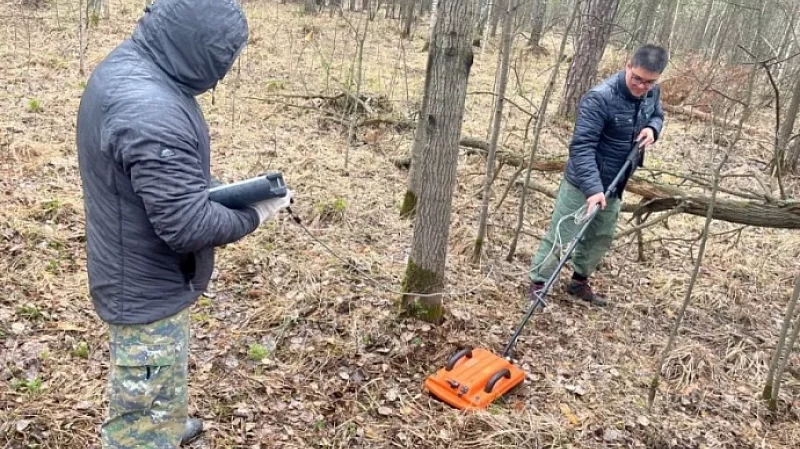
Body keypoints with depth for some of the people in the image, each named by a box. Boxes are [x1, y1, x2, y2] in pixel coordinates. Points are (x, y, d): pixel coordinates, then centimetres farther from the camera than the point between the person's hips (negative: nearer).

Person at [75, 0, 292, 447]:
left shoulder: (123, 67, 0)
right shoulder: (152, 113, -33)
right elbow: (190, 226, -30)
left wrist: (213, 190, 0)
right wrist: (254, 213, -15)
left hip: (138, 275, 10)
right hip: (148, 289, -10)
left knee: (164, 382, 34)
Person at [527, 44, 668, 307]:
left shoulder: (652, 93, -4)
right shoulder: (600, 98, -27)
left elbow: (657, 115, 19)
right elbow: (581, 146, -30)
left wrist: (652, 129, -7)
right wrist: (593, 188, -39)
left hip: (614, 184, 7)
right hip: (582, 183, -7)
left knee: (601, 237, 18)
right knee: (561, 236, -1)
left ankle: (579, 282, 36)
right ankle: (537, 284, 13)